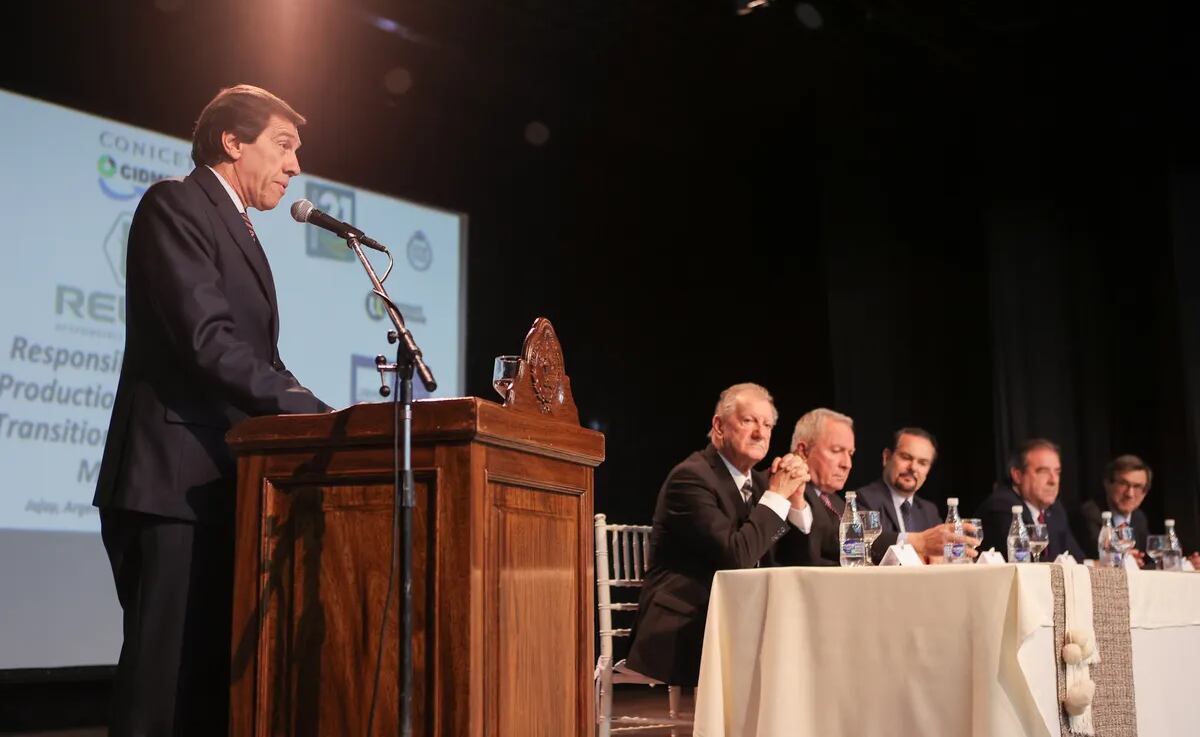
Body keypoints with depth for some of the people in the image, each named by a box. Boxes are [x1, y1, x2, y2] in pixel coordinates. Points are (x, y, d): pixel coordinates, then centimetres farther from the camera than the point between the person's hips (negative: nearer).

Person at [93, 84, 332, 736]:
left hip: (222, 487, 9)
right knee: (166, 681, -8)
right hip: (174, 484, -9)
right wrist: (317, 415, -21)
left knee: (213, 682, 8)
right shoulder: (175, 205, -4)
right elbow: (208, 342, -17)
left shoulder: (237, 233, 24)